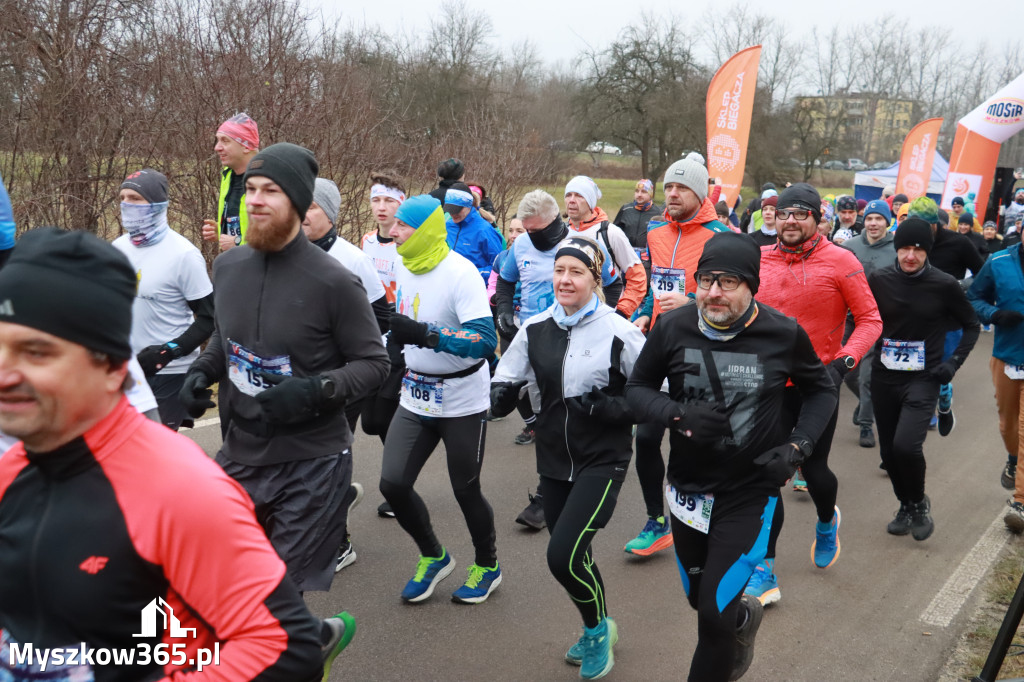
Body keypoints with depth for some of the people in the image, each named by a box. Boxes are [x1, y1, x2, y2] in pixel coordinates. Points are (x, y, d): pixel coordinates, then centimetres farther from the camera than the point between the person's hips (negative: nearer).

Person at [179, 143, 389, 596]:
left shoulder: (332, 281, -14)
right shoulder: (227, 266, 3)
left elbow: (374, 363, -10)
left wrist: (314, 391, -25)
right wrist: (202, 370, 0)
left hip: (310, 466, -5)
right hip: (239, 457, 6)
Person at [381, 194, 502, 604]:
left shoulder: (461, 273, -21)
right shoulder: (402, 267, 2)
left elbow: (486, 340, -32)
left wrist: (426, 335, -40)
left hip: (462, 401, -6)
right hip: (416, 397, 6)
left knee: (465, 490, 6)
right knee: (393, 483, -1)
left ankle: (488, 566, 33)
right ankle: (434, 558, 25)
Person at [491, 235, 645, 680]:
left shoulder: (619, 333, -12)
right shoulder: (535, 329, 1)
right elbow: (507, 378, 13)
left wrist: (609, 407, -22)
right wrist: (502, 393, -10)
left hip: (602, 462, -5)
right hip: (553, 459, 5)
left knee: (563, 555, -14)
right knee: (571, 556, 16)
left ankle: (598, 628, 17)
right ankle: (597, 632, 43)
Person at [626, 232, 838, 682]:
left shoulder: (784, 335, -12)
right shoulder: (672, 328, -12)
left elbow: (822, 391, 6)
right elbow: (637, 388, 0)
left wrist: (798, 445, -9)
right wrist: (678, 415, -20)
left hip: (750, 492, -2)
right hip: (687, 487, 3)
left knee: (715, 613, -9)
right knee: (700, 599, 20)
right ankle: (743, 616, 56)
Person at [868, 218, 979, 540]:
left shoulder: (944, 285, -7)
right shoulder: (878, 280, -3)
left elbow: (971, 325, 6)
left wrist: (954, 361, -5)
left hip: (923, 380, -3)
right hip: (884, 377, 3)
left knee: (906, 445, -20)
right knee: (889, 451, 9)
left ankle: (919, 503, 8)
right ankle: (906, 507, 34)